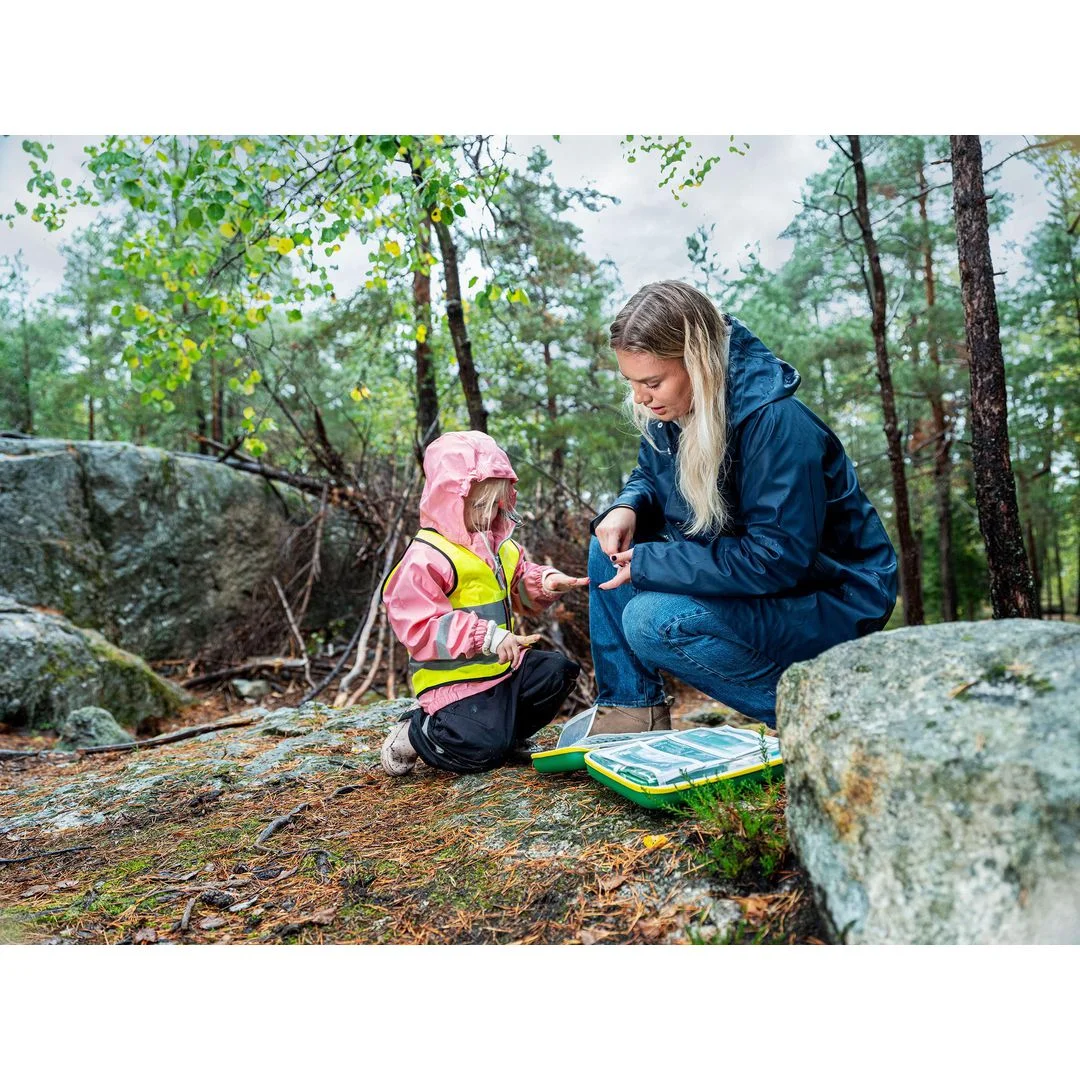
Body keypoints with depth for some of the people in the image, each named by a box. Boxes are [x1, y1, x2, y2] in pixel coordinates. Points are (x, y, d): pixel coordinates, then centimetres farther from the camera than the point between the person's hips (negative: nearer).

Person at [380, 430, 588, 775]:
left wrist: (544, 582, -5)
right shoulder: (425, 558, -20)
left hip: (504, 665, 9)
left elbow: (520, 585, 21)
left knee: (558, 670, 11)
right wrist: (486, 637, -31)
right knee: (481, 750, -20)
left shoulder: (499, 545, 9)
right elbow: (420, 627, -25)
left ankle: (501, 725, 12)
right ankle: (415, 733, 6)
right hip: (455, 678, -9)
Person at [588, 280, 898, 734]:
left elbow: (778, 558, -31)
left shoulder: (777, 423, -29)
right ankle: (630, 709, 3)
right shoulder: (670, 409, -5)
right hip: (745, 572, 8)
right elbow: (649, 476, 14)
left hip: (834, 598, -8)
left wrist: (646, 563, -26)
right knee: (611, 546, -1)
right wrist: (627, 508, -13)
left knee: (650, 621, -27)